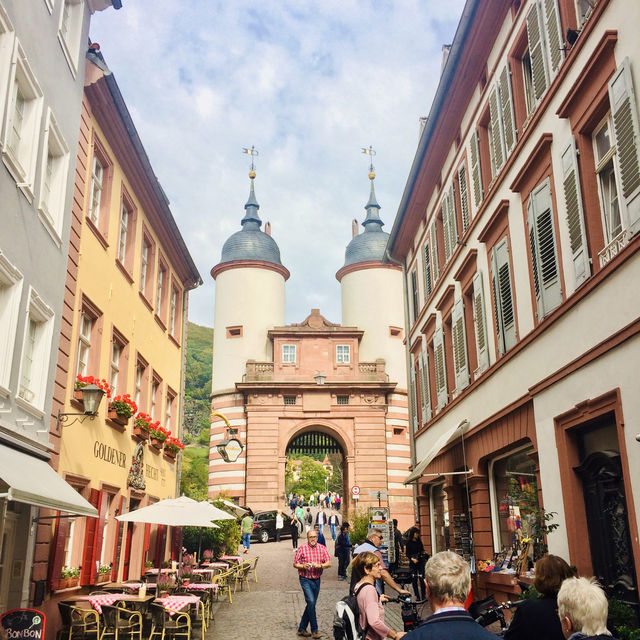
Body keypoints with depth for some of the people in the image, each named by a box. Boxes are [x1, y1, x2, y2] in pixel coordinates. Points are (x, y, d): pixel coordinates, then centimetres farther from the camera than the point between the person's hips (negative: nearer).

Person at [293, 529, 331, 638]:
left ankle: (301, 629, 23)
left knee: (311, 604, 9)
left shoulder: (322, 548, 2)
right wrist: (303, 566, -21)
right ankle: (314, 630, -4)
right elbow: (295, 564, -2)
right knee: (311, 602, -16)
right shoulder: (301, 548, -6)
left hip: (317, 580, 4)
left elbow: (329, 563, -2)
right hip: (305, 579, -4)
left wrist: (319, 565, -20)